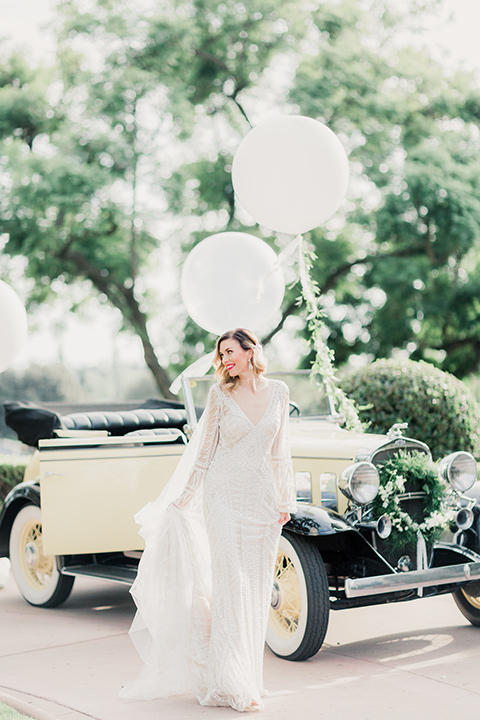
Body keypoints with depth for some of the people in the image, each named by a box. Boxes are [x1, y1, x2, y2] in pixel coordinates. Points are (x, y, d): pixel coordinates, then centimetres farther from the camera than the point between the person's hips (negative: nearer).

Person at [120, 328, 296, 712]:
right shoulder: (220, 393, 0)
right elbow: (205, 450, 3)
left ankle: (248, 676, 17)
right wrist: (185, 497, 2)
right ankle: (235, 686, -2)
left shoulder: (278, 391, 7)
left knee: (257, 590, 6)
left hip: (262, 498, 3)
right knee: (231, 586, -6)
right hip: (224, 496, -3)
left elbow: (279, 452, 11)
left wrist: (285, 501, 8)